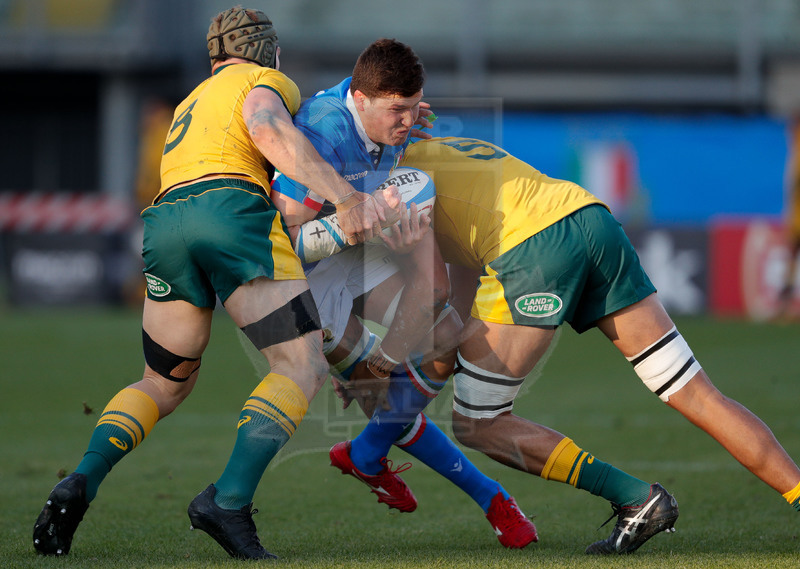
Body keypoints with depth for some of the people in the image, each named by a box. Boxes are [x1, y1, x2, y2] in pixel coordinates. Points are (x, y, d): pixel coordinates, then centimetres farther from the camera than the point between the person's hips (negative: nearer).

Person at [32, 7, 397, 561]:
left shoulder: (191, 105, 40)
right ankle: (230, 500, -24)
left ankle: (82, 483, -3)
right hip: (232, 209, -7)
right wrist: (346, 195, -15)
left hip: (163, 222, 7)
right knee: (305, 368, -4)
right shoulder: (268, 82, 17)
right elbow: (267, 129, -8)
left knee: (165, 385, 21)